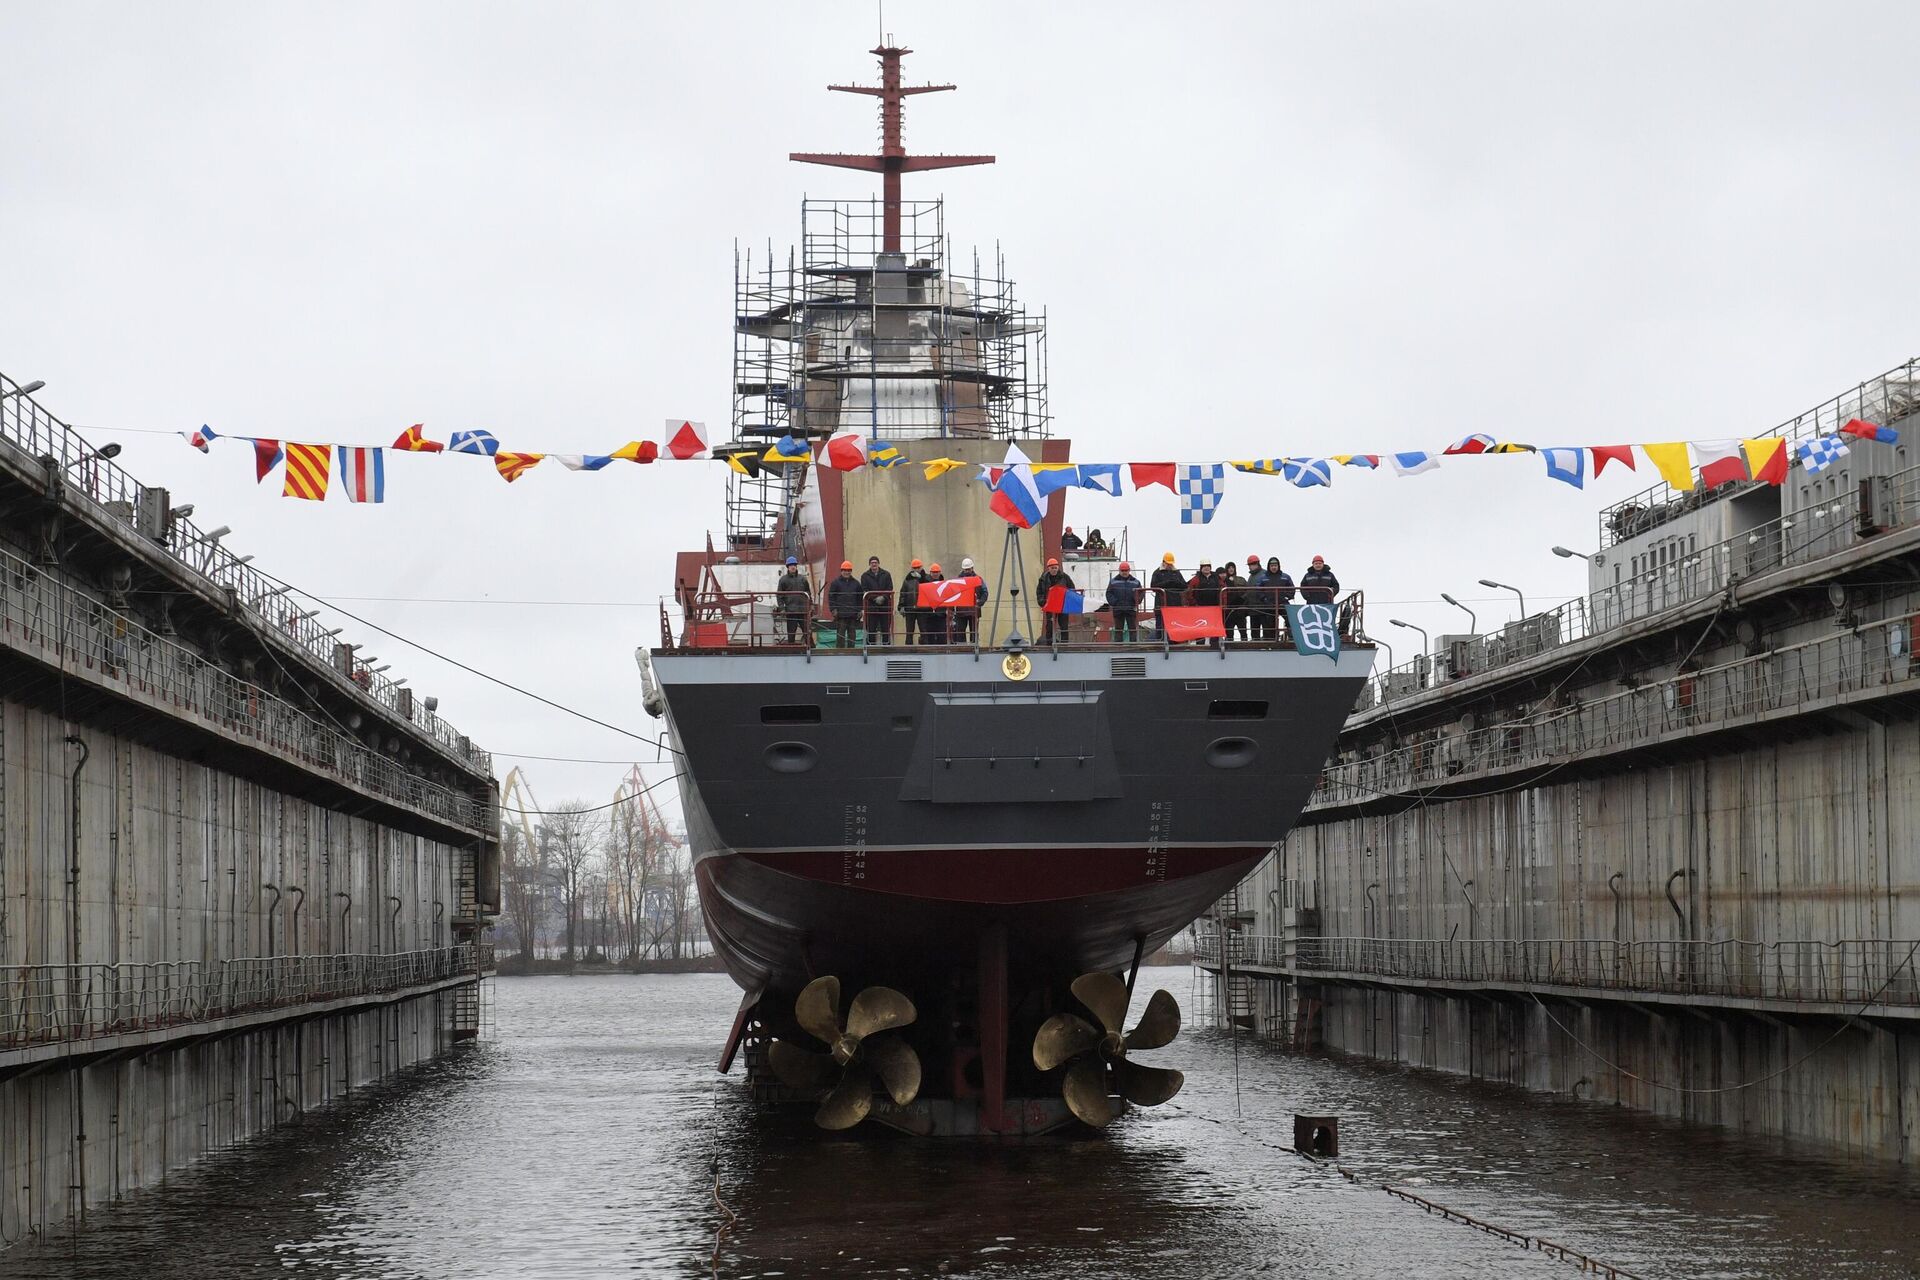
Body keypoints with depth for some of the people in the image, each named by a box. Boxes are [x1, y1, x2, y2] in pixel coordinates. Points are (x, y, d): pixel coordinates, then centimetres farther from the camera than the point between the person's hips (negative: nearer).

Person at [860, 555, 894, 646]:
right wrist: (875, 599, -15)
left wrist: (883, 597, -15)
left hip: (885, 606, 1)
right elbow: (865, 591, -3)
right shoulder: (865, 576, 6)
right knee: (871, 629, -2)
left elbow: (890, 590, 3)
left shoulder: (886, 575, 9)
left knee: (886, 629, 2)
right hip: (871, 606, -1)